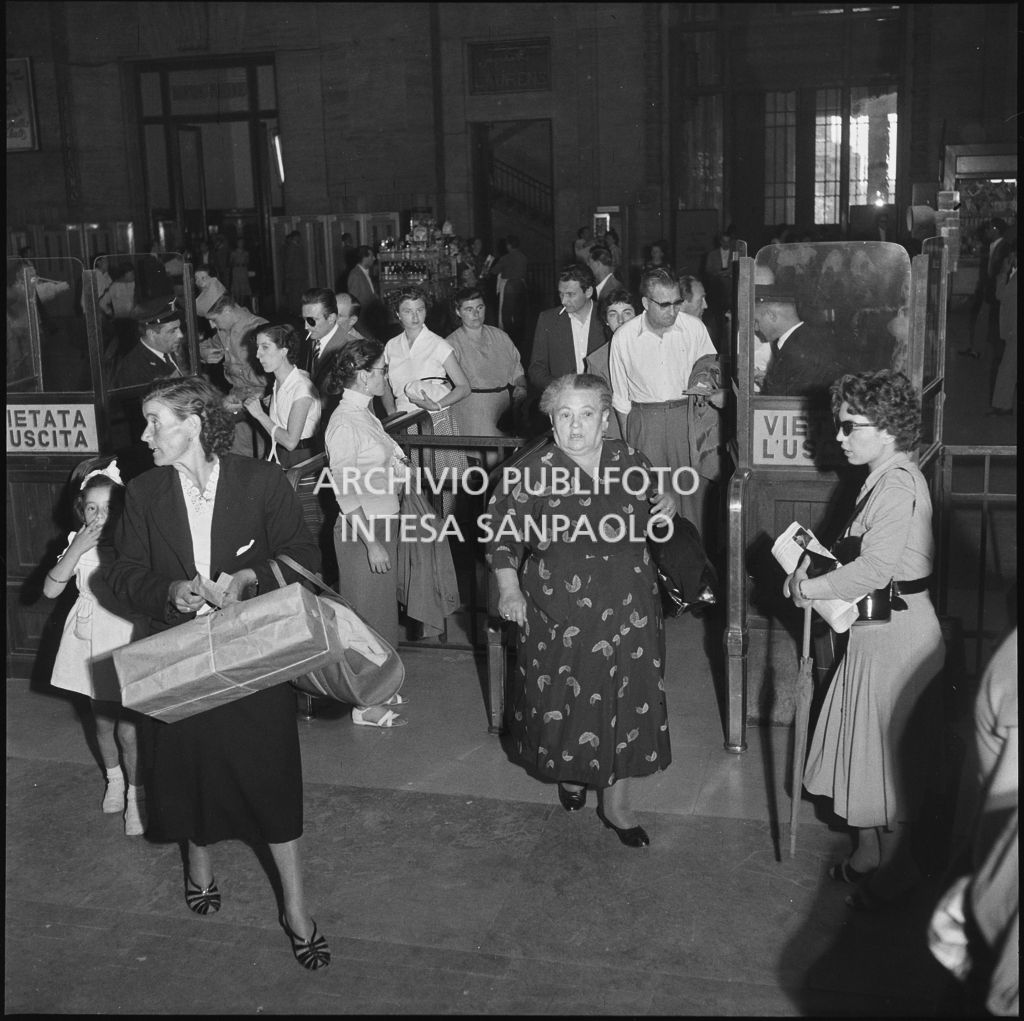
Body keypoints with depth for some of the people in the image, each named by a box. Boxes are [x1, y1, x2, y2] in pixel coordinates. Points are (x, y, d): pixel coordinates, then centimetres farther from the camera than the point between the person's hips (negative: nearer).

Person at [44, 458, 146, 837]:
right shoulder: (77, 543, -2)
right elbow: (51, 589, -11)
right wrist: (77, 550, -19)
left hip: (126, 638, -4)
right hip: (90, 640, 4)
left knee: (128, 728, -2)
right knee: (103, 721, 18)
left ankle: (136, 794, 19)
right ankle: (114, 778, 43)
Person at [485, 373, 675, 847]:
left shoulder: (629, 462, 0)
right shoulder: (532, 473, -10)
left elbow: (656, 498, 20)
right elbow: (501, 531, -1)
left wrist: (667, 502, -3)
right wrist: (509, 589, -6)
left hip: (627, 612, 3)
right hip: (559, 615, -2)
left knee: (628, 698, 6)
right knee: (563, 701, 11)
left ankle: (616, 802, 22)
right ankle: (570, 773, 42)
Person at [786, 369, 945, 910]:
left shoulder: (898, 484, -21)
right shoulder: (885, 478, 11)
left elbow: (875, 568, -29)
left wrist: (808, 587, -19)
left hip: (896, 635, -10)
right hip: (878, 627, 10)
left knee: (887, 755, 4)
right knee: (869, 749, 18)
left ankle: (892, 871, 21)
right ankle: (871, 856, 33)